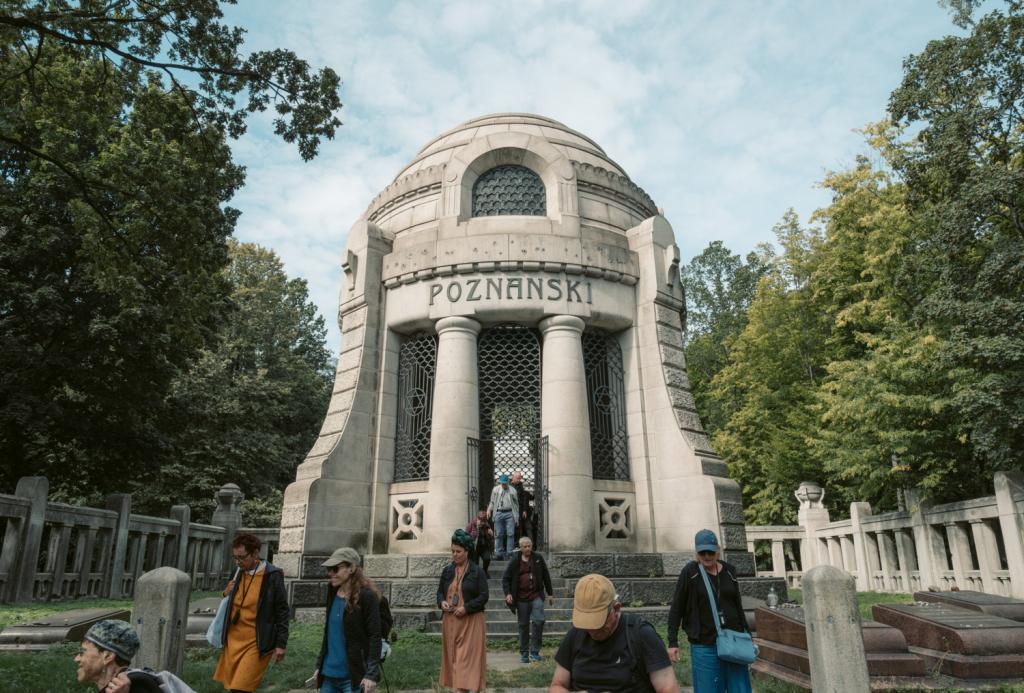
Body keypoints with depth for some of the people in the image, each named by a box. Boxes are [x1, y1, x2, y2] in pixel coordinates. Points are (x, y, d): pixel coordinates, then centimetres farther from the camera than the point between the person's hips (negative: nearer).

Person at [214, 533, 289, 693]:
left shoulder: (272, 576, -13)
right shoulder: (240, 572, 6)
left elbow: (282, 611, -10)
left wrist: (281, 644, -11)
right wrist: (227, 594, -1)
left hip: (257, 643, -6)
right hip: (234, 639, 6)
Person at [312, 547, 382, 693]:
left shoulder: (366, 596, -13)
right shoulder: (333, 595, 8)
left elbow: (375, 637, -14)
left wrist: (371, 674, -19)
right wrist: (319, 665, 16)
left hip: (354, 676, -7)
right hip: (329, 675, 7)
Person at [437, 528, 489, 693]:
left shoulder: (477, 571, -7)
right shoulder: (447, 571, 7)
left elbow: (484, 596, -9)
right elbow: (440, 591, 14)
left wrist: (466, 608, -19)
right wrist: (442, 602, -8)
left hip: (470, 621, -5)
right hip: (450, 620, 5)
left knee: (467, 657, -6)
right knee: (453, 656, 9)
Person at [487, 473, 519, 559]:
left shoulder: (512, 491, 6)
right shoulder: (495, 490, 10)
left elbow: (516, 504, 10)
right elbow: (492, 501, 16)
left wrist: (517, 518, 9)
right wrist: (489, 510, -2)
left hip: (509, 514, -1)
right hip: (499, 513, 1)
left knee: (510, 534, -6)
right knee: (499, 534, 4)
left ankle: (510, 553, -1)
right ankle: (499, 554, 11)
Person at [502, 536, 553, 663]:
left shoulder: (538, 558, 2)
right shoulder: (514, 562, -2)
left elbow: (546, 576, 10)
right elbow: (505, 579, 2)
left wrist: (550, 594, 11)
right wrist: (508, 593, -14)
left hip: (536, 596, 0)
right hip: (521, 598, 0)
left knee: (538, 621, -13)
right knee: (523, 625, 8)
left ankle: (534, 652, 0)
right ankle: (524, 653, 21)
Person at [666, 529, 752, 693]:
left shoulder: (729, 571, 5)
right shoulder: (690, 572, -6)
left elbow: (738, 606, 15)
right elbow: (676, 609, -4)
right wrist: (673, 642, -7)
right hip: (704, 646, -3)